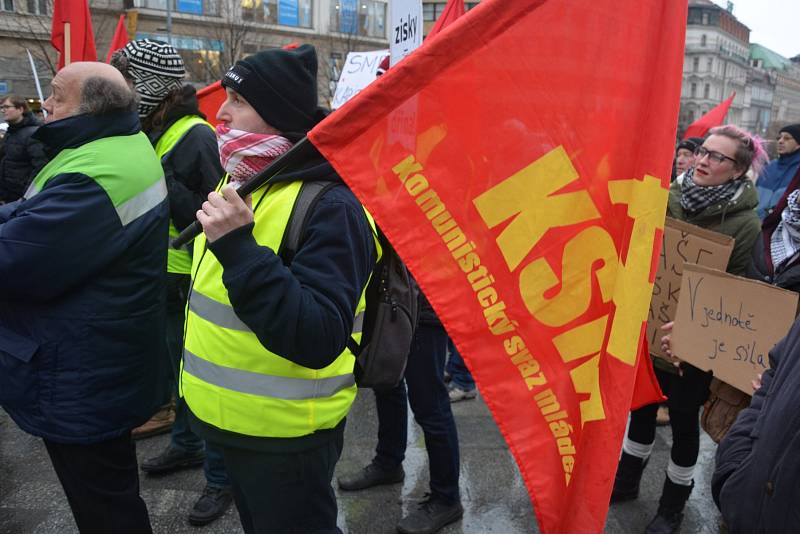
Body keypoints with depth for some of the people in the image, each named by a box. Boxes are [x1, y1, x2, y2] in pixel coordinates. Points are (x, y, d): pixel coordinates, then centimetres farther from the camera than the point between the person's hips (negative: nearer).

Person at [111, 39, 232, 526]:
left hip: (193, 280, -9)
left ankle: (221, 477, 17)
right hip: (165, 274, 9)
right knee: (176, 366, 22)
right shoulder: (148, 133, 9)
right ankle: (186, 443, 43)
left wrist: (162, 179, -25)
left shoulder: (195, 137, -17)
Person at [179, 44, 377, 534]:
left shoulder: (330, 205, -24)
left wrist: (238, 247, -37)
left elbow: (319, 341, -33)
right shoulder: (240, 183, 5)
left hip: (286, 438, -8)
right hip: (226, 419, 9)